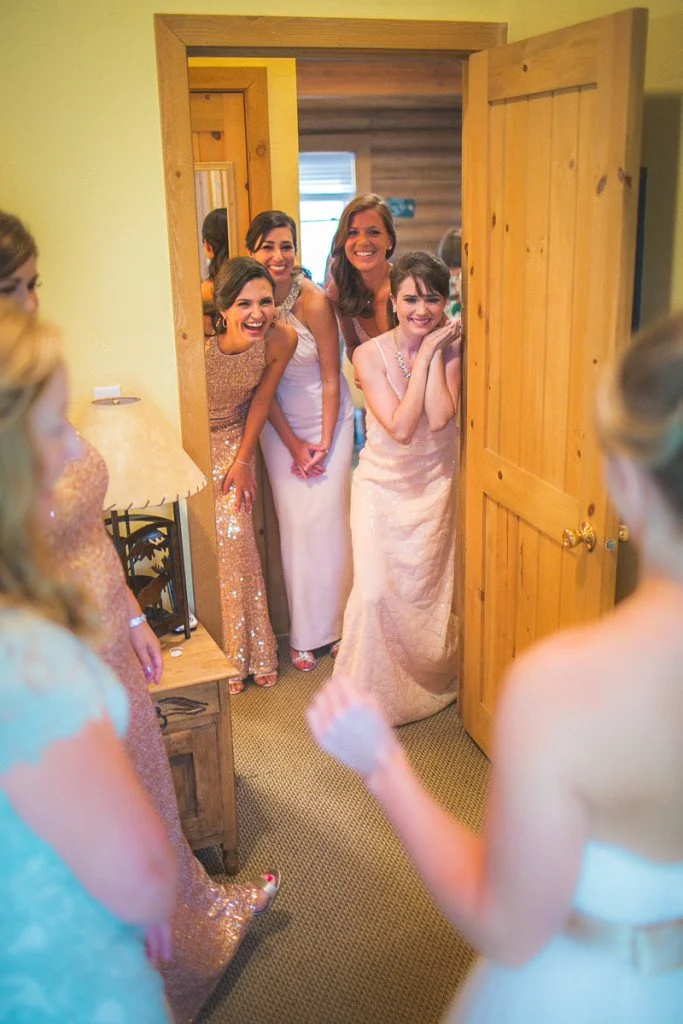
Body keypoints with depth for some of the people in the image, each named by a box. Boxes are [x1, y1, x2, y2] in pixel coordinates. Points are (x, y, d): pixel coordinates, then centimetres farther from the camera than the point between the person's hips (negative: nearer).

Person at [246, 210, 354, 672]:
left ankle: (339, 624, 14)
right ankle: (304, 633, 13)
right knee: (296, 524, 2)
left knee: (330, 518, -4)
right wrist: (294, 445, -5)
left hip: (328, 417, -2)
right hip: (280, 424, 2)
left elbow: (331, 379, -11)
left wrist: (324, 444, -10)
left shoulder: (314, 301, -17)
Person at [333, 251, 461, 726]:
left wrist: (435, 352, -20)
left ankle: (433, 680, 33)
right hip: (382, 485, -1)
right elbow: (401, 427, -22)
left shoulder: (450, 349, -6)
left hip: (434, 486, 1)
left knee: (425, 593, 7)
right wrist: (423, 356, -20)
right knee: (374, 591, -8)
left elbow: (440, 418, -22)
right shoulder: (370, 354, -12)